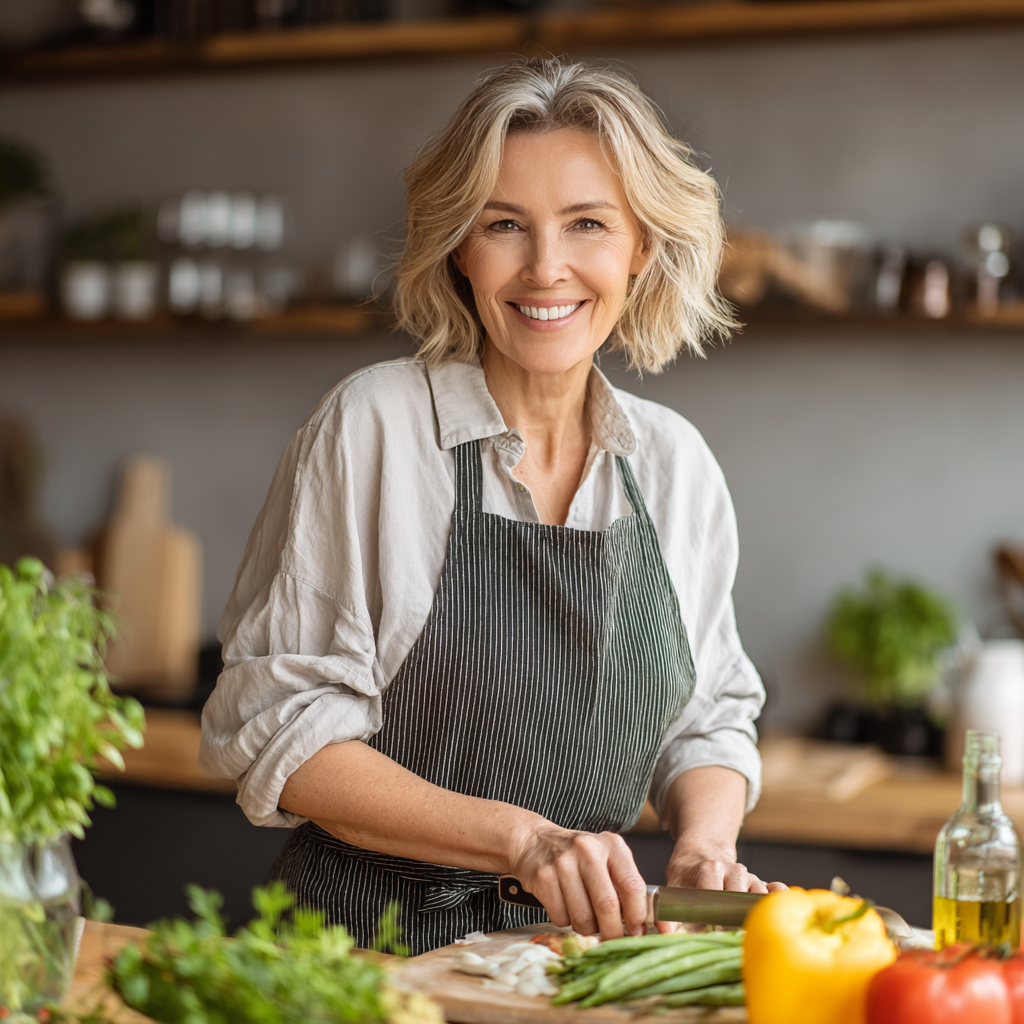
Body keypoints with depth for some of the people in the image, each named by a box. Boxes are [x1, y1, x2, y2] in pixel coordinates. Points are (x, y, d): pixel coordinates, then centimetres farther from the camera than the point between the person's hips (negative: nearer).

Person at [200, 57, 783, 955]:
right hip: (369, 941, -5)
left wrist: (705, 845, -6)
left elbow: (710, 720, 14)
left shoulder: (676, 463, 6)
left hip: (588, 941, 5)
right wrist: (521, 839, -19)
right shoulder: (371, 426, -8)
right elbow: (278, 729, -10)